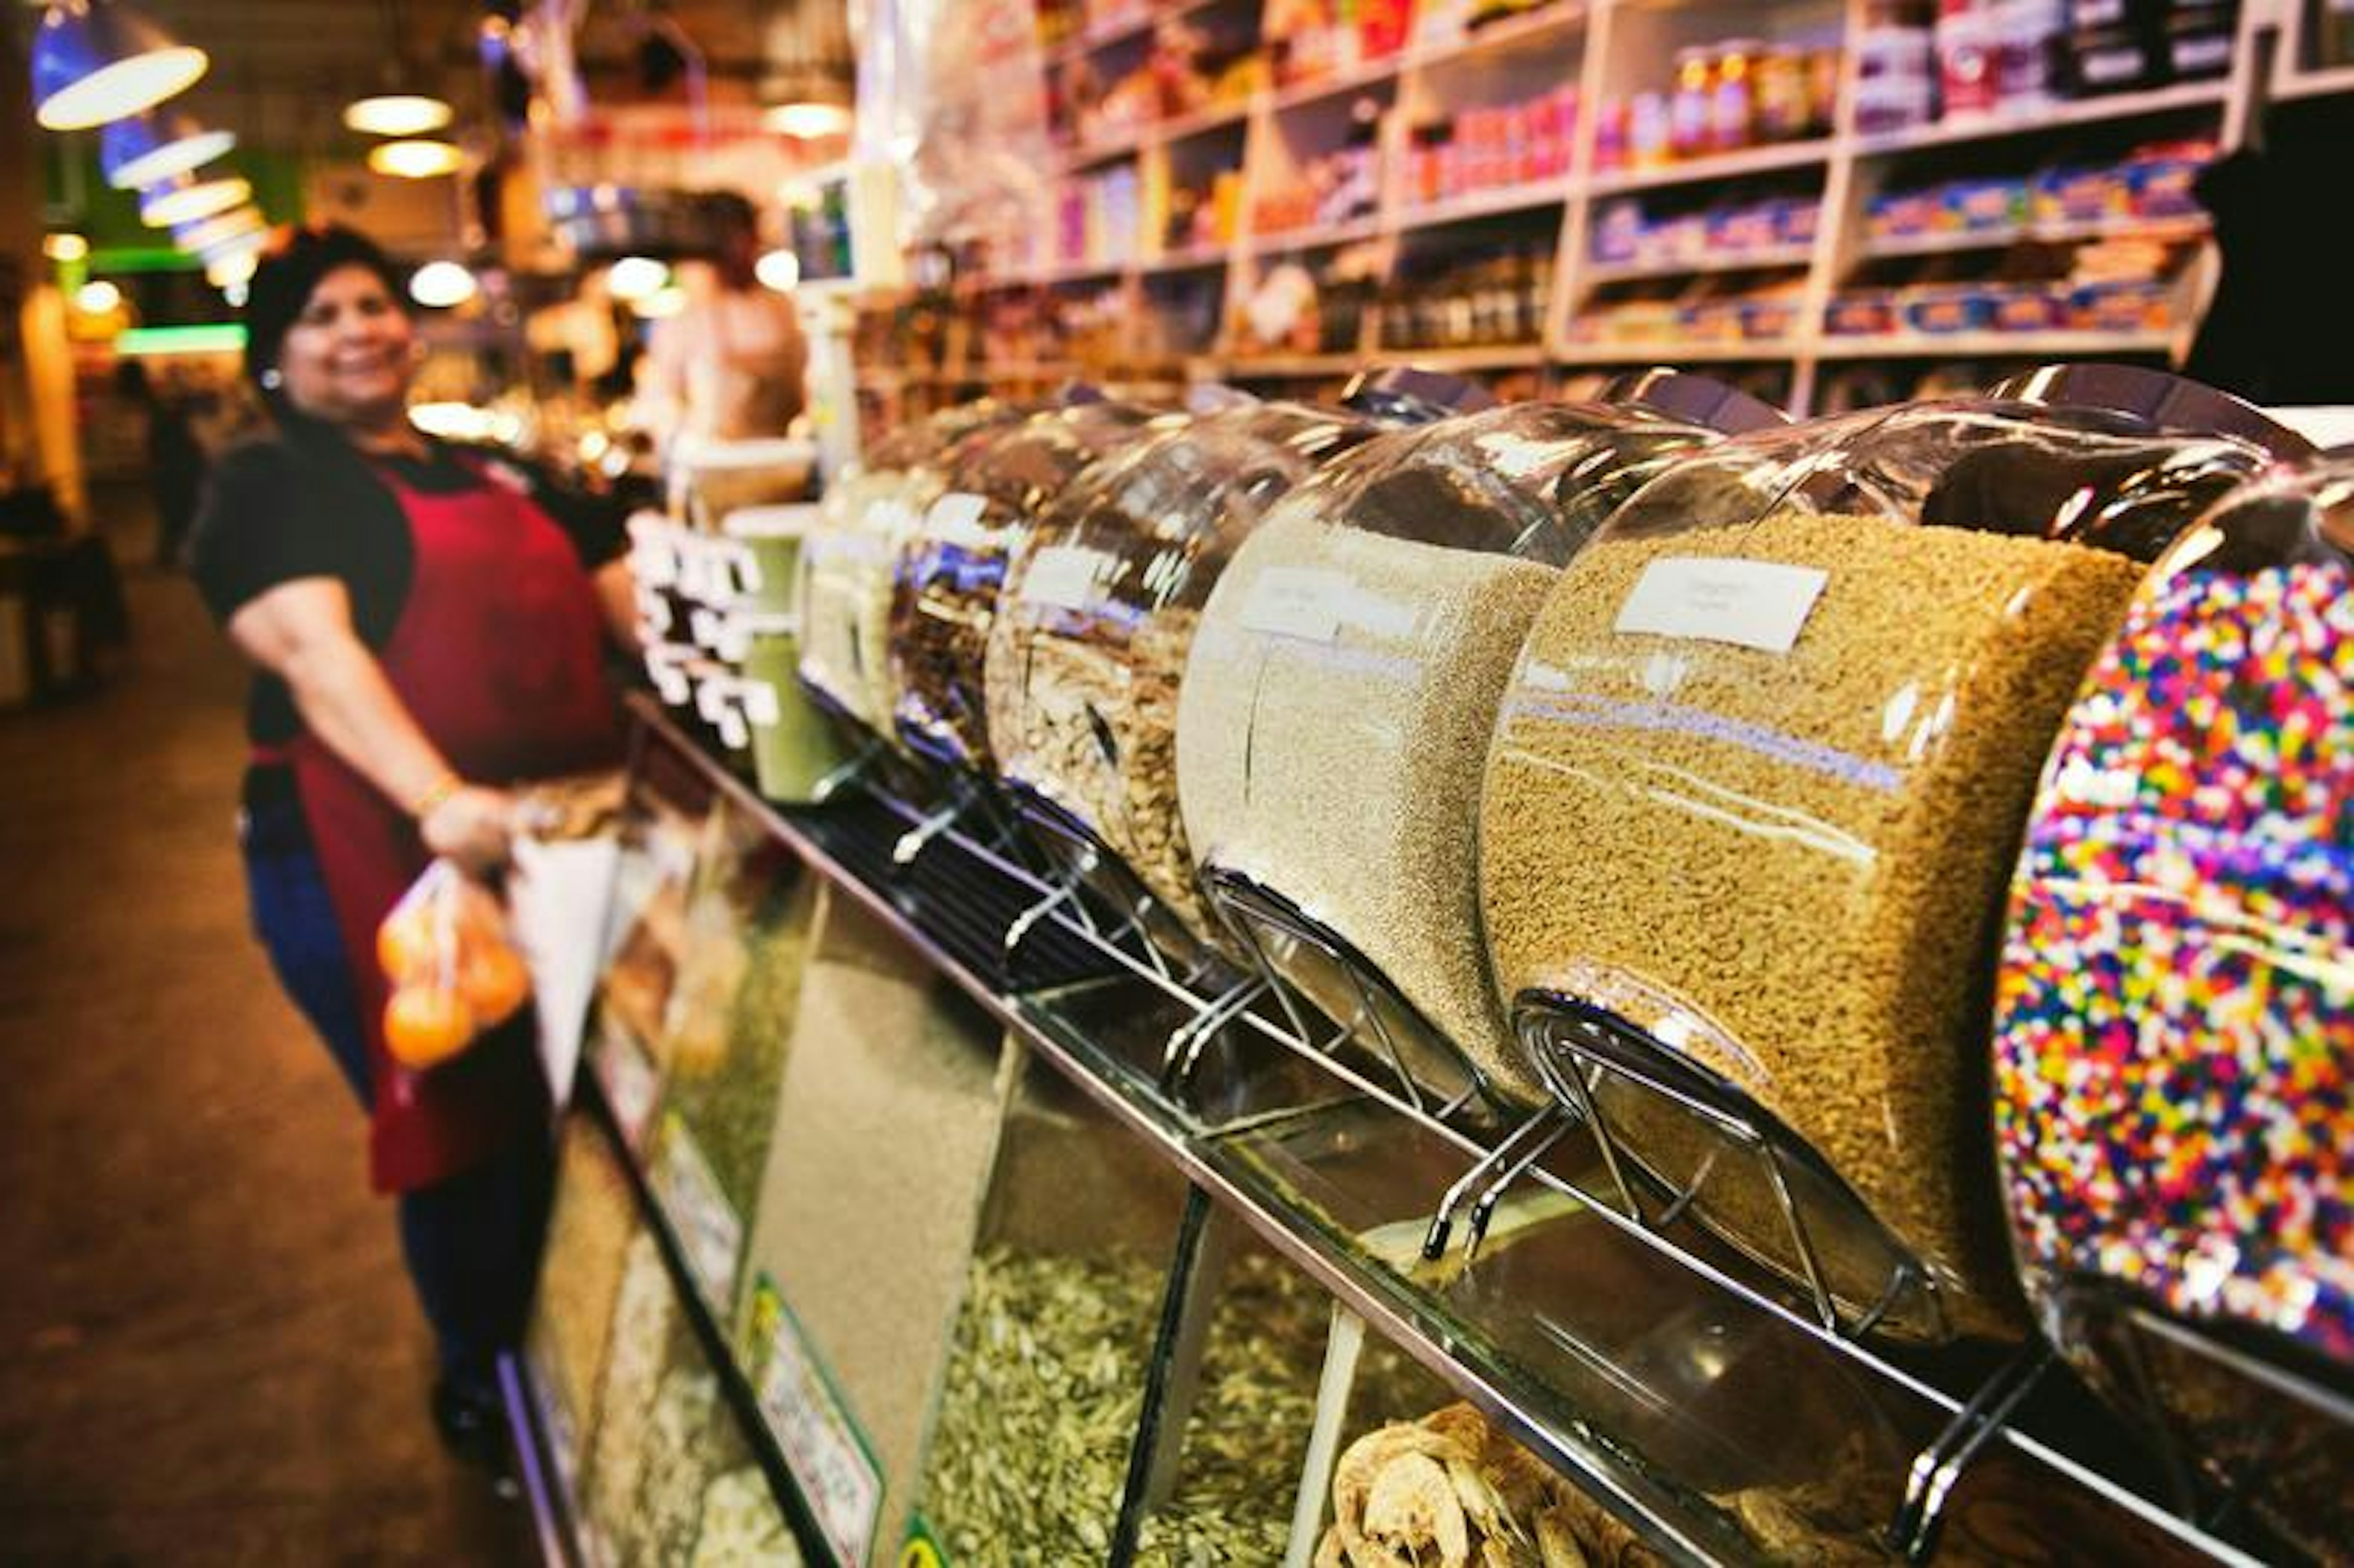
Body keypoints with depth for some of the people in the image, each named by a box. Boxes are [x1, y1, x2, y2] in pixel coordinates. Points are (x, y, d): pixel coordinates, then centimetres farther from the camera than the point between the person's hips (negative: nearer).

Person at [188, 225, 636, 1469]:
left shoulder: (493, 471, 17)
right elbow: (311, 647, -20)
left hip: (562, 847, 6)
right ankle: (483, 1379, 32)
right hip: (388, 863, -6)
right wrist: (437, 796, -36)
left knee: (575, 1114, 17)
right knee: (463, 1128, 7)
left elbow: (624, 591, 14)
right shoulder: (267, 485, -3)